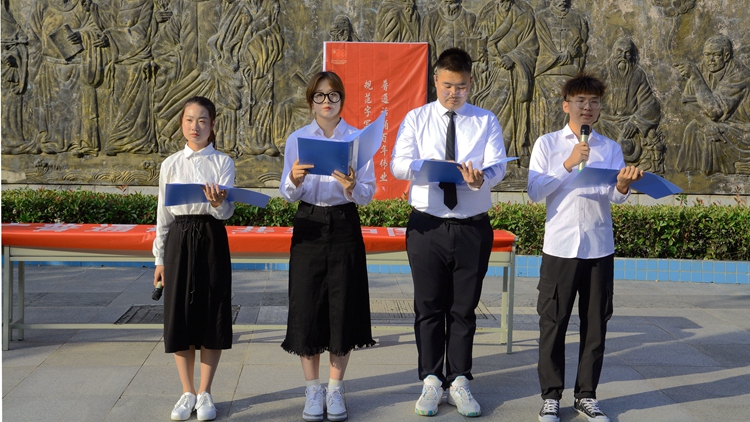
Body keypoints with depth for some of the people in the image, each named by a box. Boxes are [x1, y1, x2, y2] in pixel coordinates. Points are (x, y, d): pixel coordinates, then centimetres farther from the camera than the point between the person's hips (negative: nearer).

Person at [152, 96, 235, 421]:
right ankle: (187, 392, 15)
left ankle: (205, 392, 13)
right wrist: (160, 257, 9)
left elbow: (227, 212, -9)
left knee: (211, 313, 1)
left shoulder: (223, 162, 1)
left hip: (212, 238, -2)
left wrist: (217, 201, -32)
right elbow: (163, 213, 11)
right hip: (179, 238, 2)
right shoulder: (170, 164, 8)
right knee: (180, 313, 3)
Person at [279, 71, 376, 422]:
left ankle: (335, 388, 17)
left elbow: (368, 193, -2)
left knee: (342, 307, 2)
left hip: (345, 227, 0)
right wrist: (294, 179, -21)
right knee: (306, 307, 1)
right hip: (308, 227, 1)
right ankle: (313, 390, 15)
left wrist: (351, 187, -23)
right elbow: (287, 194, 1)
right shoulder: (296, 139, 5)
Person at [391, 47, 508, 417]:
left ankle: (459, 382, 18)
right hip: (427, 227, 0)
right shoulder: (416, 119, 5)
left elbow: (498, 164, -7)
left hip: (472, 228, 0)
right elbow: (398, 164, -7)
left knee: (464, 309, 8)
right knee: (429, 307, 6)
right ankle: (431, 382, 18)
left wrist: (481, 177, -30)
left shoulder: (486, 121, 6)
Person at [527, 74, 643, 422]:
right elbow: (534, 192, -7)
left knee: (595, 324, 8)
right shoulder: (547, 144, 3)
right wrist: (568, 164, -17)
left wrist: (624, 182, -26)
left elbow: (616, 197, -3)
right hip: (560, 247, -2)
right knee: (553, 323, 3)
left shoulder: (610, 148, 8)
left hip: (600, 247, 2)